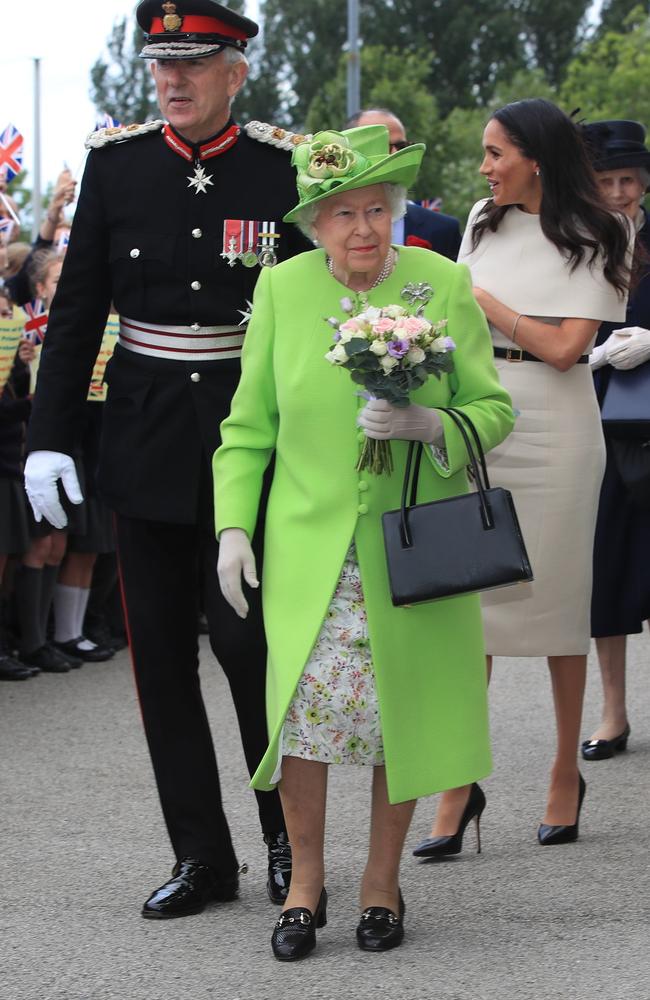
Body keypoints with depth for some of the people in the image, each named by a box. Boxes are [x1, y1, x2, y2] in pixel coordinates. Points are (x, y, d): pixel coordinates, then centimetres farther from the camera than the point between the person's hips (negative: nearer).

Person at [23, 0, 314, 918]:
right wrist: (49, 436, -1)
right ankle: (201, 855, 15)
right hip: (147, 442, 3)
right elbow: (77, 308, 5)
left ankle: (289, 839, 16)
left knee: (247, 637, -4)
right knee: (161, 647, 5)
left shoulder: (285, 169, -4)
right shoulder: (116, 162, 3)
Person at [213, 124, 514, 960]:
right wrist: (233, 526, 0)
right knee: (303, 702, -9)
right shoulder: (282, 289, 1)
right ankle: (305, 878, 9)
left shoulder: (444, 285, -2)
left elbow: (493, 409, 2)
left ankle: (383, 876, 22)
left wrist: (428, 427, -18)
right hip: (310, 545, 0)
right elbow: (249, 424, 8)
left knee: (401, 707, 3)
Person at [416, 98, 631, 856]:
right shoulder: (485, 223, 12)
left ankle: (566, 773, 16)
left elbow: (565, 347, -11)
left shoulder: (590, 240, -3)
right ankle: (460, 780, -1)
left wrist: (486, 304, -7)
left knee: (555, 599, 4)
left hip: (552, 430, -4)